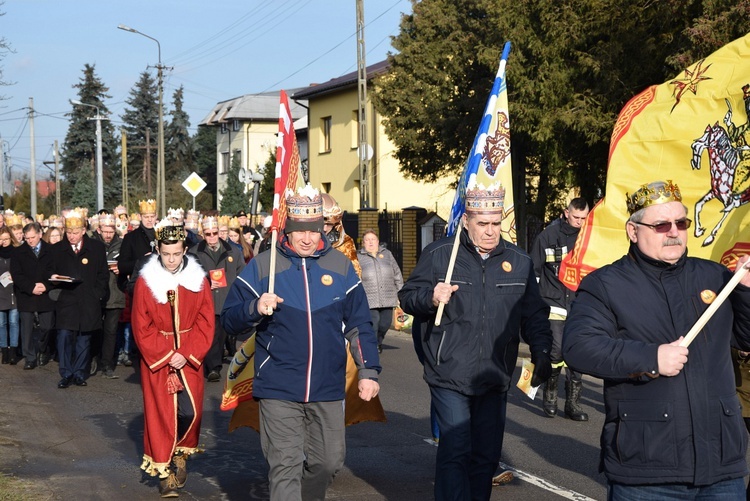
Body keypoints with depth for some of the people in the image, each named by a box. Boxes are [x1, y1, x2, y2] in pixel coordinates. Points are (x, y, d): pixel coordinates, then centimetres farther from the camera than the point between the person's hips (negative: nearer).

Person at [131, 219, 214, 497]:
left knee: (189, 411, -4)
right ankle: (164, 471, 8)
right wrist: (165, 356, -12)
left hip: (190, 356, 1)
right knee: (161, 413, -2)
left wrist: (187, 355, -12)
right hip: (156, 357, -1)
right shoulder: (145, 282, -5)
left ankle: (181, 454, 25)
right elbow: (141, 327, -5)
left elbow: (205, 323, -1)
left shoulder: (198, 280, -1)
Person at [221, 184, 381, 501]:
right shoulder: (261, 266, -1)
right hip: (278, 391, -3)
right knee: (285, 467, -7)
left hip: (327, 391, 3)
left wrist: (368, 371, 5)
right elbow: (229, 320, 0)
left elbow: (359, 324, 11)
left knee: (329, 461, 12)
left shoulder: (340, 266, 6)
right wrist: (255, 308, -20)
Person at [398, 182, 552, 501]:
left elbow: (534, 314, 15)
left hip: (495, 380, 4)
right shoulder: (438, 254, -1)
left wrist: (541, 351, 0)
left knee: (486, 456, 10)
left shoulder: (519, 262, 8)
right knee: (455, 452, -10)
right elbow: (407, 298, 3)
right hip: (450, 378, -4)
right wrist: (430, 297, -18)